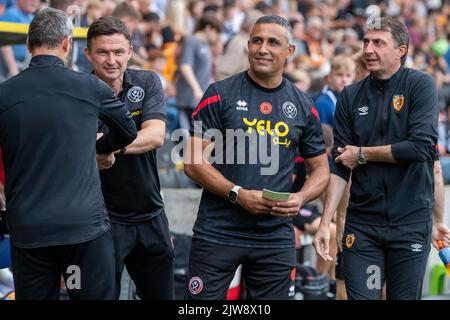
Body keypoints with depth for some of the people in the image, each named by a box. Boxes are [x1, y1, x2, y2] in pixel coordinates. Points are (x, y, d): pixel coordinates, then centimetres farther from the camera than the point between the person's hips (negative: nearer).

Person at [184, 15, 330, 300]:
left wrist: (301, 198, -7)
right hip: (217, 232, -2)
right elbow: (194, 161, -5)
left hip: (276, 237, 3)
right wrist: (238, 194, -17)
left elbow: (321, 169, 14)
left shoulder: (303, 106, 7)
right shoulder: (220, 95, -2)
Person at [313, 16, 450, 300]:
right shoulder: (351, 96, 5)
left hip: (412, 223, -2)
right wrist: (325, 222, -6)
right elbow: (340, 166, 3)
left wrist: (362, 154, -7)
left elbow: (422, 147, -17)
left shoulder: (420, 85, -4)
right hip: (362, 224, 2)